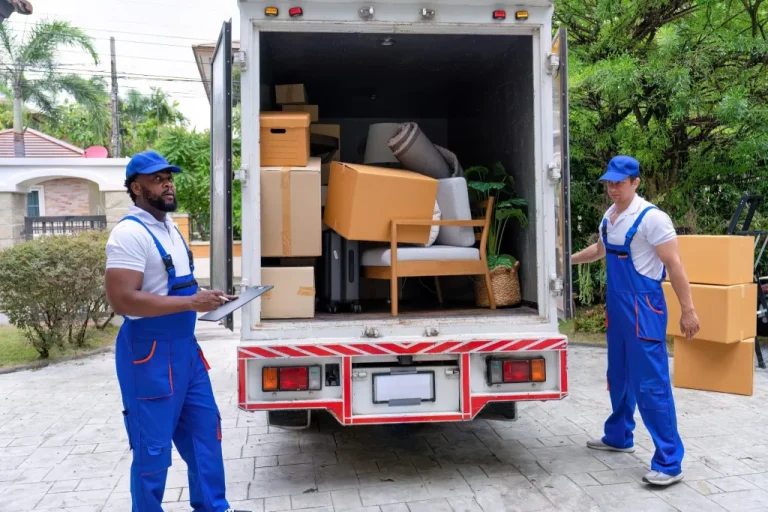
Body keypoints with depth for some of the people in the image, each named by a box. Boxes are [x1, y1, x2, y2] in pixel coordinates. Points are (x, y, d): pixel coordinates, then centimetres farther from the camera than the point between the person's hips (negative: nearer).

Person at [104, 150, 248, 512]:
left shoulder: (170, 228, 12)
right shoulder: (129, 234, -17)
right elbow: (122, 300, -26)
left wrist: (204, 298, 6)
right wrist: (191, 302, -24)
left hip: (185, 346, 9)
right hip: (149, 352, -9)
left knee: (204, 429, 17)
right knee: (153, 447, 3)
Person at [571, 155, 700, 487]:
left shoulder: (651, 217, -16)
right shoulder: (609, 216, 9)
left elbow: (674, 265, -16)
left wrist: (687, 310, -18)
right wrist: (568, 259, 34)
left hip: (644, 307, -8)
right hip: (616, 306, 8)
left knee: (651, 383, -8)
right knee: (619, 376, 19)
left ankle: (669, 462, -2)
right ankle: (618, 437, 36)